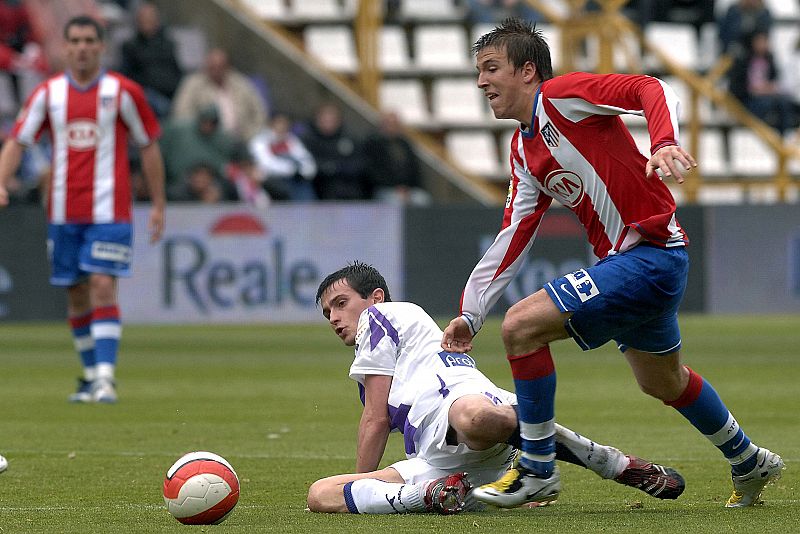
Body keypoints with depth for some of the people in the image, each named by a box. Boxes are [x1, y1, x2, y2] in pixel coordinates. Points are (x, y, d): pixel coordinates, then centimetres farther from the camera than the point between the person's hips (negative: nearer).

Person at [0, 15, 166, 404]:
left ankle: (105, 377, -16)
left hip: (108, 210, -3)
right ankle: (91, 375, 20)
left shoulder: (123, 92, -1)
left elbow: (149, 147, 6)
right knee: (77, 295, 8)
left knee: (102, 288, -14)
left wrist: (158, 205, 5)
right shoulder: (48, 93, 6)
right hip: (63, 211, 3)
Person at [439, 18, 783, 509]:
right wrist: (470, 314, 9)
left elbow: (654, 90, -22)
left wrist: (664, 143, -40)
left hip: (652, 253, -10)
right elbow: (512, 241, 14)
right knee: (663, 381, 27)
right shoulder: (523, 150, 15)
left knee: (521, 326, -18)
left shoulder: (560, 95, -11)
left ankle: (538, 469, -6)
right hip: (622, 261, 10)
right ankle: (750, 463, 47)